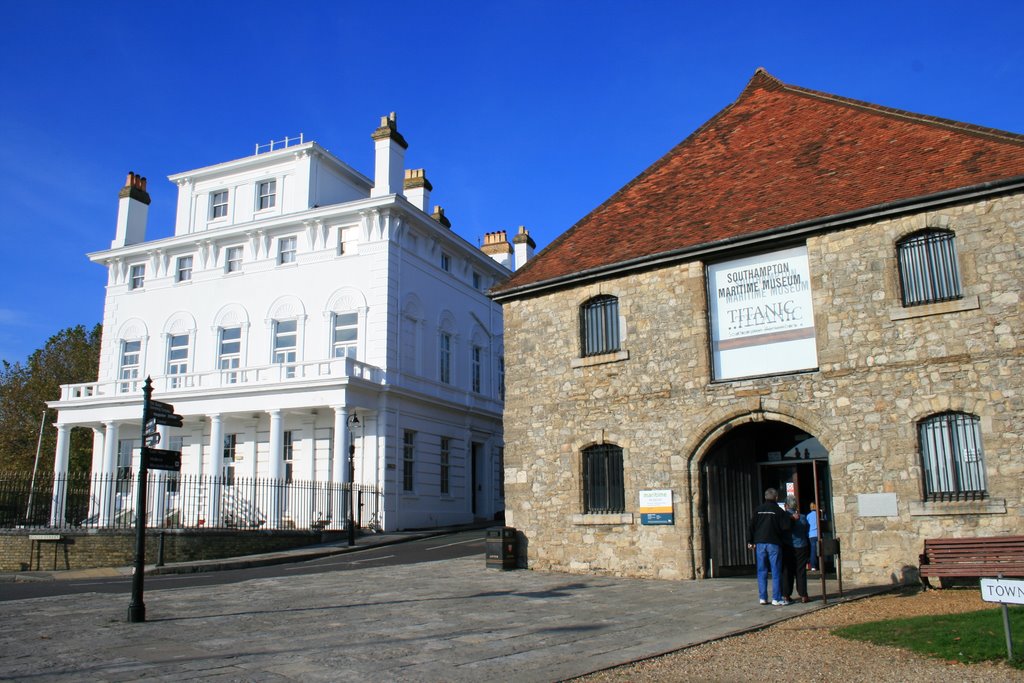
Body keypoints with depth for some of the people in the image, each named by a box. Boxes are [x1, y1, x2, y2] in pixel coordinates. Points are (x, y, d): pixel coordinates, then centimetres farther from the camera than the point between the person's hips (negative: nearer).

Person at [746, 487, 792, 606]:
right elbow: (785, 528, -8)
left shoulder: (758, 510, 5)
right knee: (776, 572, 3)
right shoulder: (779, 511, -4)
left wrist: (750, 541, 6)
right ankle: (776, 598, 2)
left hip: (760, 544, 3)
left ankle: (763, 597, 8)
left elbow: (750, 526, 3)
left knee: (762, 571, 8)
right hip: (774, 544, -3)